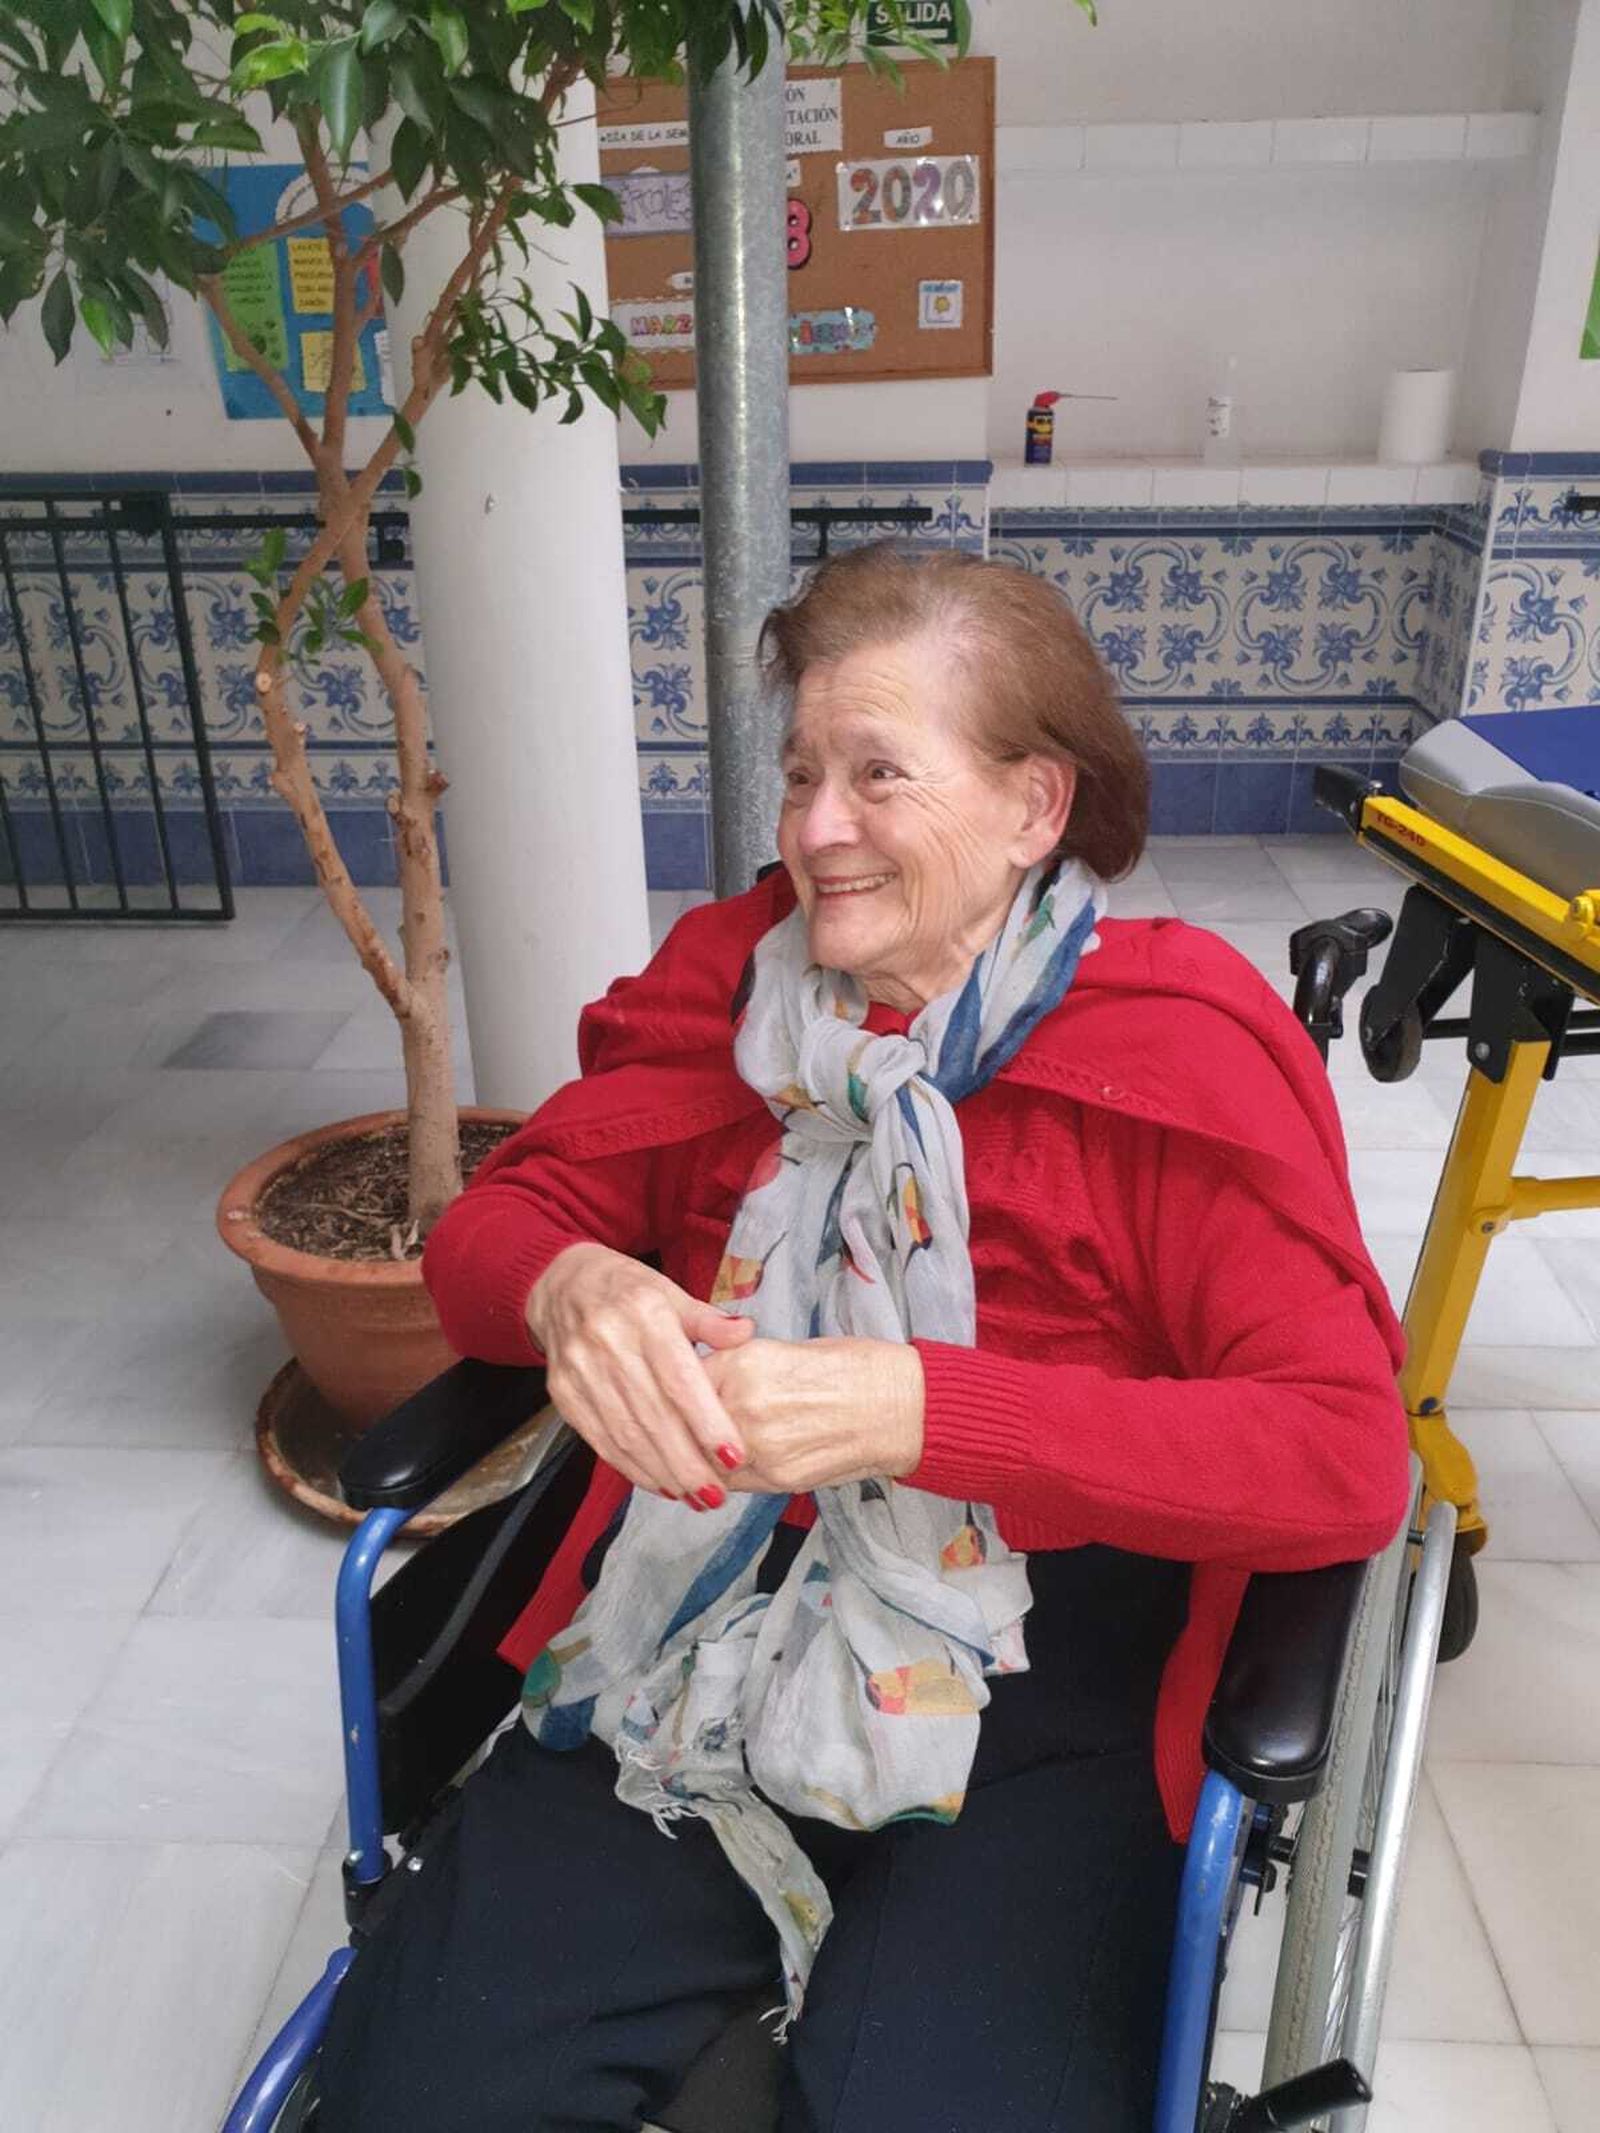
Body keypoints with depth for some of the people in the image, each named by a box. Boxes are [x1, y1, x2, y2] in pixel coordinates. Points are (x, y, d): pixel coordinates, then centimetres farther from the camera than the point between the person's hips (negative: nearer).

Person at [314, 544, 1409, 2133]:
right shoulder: (734, 978, 5)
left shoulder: (1181, 1047, -7)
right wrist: (570, 1287, -19)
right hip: (682, 1647, 3)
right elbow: (489, 1222, 7)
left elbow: (1347, 1456, -14)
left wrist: (917, 1404, -25)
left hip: (1029, 1708, -2)